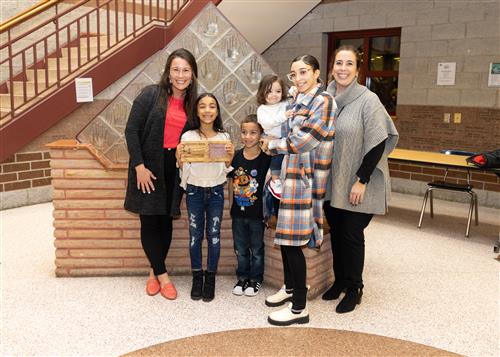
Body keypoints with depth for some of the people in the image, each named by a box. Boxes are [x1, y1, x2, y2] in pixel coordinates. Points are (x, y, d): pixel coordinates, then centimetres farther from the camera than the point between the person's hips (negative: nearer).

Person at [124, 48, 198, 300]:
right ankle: (162, 275, 13)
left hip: (173, 168, 4)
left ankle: (154, 272, 24)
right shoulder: (151, 94, -7)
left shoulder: (192, 102, 6)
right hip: (148, 167, -3)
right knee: (149, 221, 0)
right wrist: (139, 166, -14)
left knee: (165, 220, 8)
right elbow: (131, 130, -9)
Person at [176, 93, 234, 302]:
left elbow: (226, 170, 5)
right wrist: (179, 159, -20)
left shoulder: (224, 137, 0)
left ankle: (210, 278, 19)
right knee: (195, 235, 7)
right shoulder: (188, 136, -4)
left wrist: (229, 158, -14)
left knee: (214, 235, 6)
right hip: (194, 191, -1)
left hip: (216, 191, 1)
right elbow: (184, 169, 0)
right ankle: (197, 277, 22)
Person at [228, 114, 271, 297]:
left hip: (257, 213, -3)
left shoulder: (266, 159, -12)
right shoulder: (237, 156, -1)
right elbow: (232, 182, 9)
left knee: (256, 248, 13)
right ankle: (242, 277, 32)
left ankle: (256, 278, 29)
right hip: (238, 212, 4)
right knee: (240, 248, 16)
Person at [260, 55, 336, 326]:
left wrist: (271, 146, -3)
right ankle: (290, 287, 36)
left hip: (305, 179, -8)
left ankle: (299, 309, 7)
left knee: (293, 241, -5)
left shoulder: (323, 102, -12)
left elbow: (302, 141, -16)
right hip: (290, 174, 8)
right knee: (285, 236, 16)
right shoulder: (297, 101, 14)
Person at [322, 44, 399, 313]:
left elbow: (378, 143, -14)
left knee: (351, 235, 2)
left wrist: (361, 181, -16)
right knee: (336, 233, 13)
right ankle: (339, 280, 31)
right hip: (331, 183, 5)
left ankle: (354, 288, 21)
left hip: (357, 185, -5)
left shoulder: (368, 100, -12)